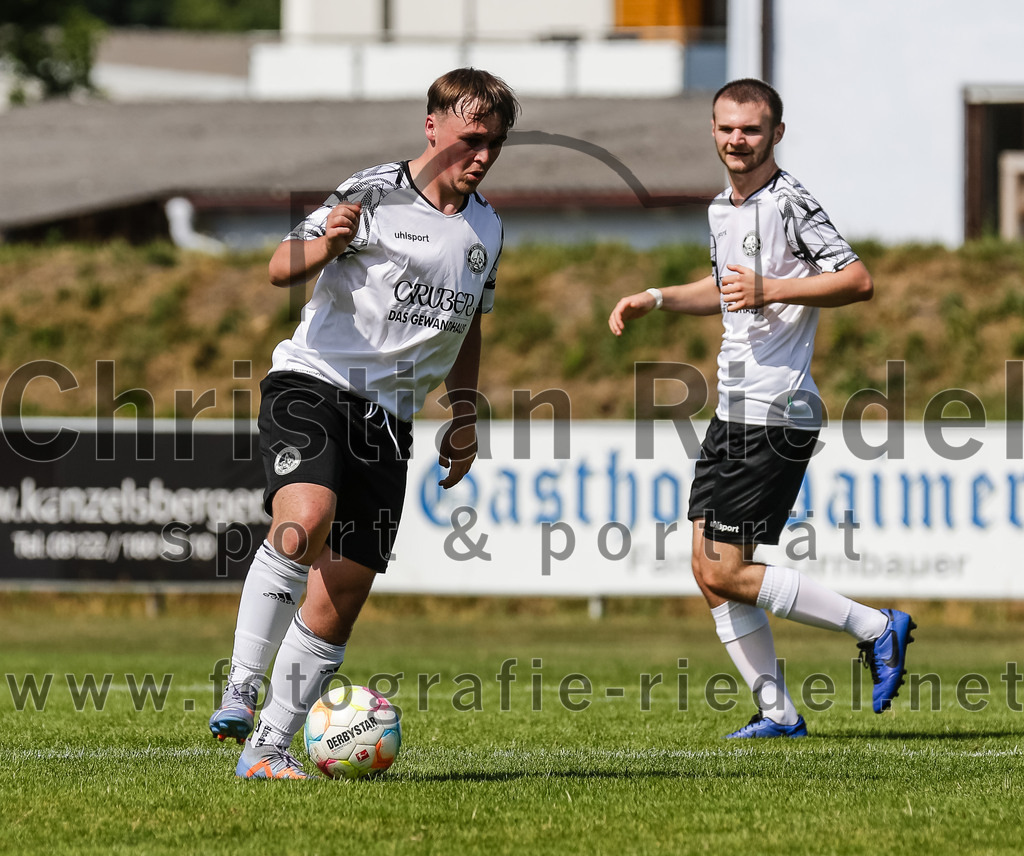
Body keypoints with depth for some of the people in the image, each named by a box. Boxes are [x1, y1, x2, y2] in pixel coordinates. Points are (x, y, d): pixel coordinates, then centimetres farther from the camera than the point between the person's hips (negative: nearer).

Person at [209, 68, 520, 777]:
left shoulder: (486, 228, 14)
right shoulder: (375, 195, -6)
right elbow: (281, 269, -14)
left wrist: (465, 417, 22)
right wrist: (325, 245, -35)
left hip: (389, 416, 6)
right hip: (312, 382, -6)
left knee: (342, 596, 0)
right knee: (304, 523, -33)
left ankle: (268, 747, 7)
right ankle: (240, 692, -25)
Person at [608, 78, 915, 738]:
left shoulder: (790, 203, -12)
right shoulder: (722, 210, 16)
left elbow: (859, 282, -19)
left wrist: (772, 290, -24)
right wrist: (654, 300, 23)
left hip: (778, 413, -9)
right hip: (734, 410, 9)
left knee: (727, 573, -11)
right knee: (710, 572, 5)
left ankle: (877, 628, -1)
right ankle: (778, 713, 10)